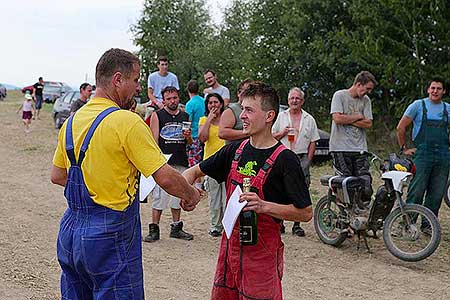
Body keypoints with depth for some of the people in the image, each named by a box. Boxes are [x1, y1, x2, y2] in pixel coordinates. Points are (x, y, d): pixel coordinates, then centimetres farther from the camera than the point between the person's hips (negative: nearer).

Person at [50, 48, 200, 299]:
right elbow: (165, 177, -19)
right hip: (110, 236, -7)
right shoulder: (127, 121, -17)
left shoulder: (72, 121, 6)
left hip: (70, 231, 8)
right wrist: (191, 195, -1)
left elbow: (57, 176, 15)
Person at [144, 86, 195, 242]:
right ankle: (154, 229, 4)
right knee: (159, 196, -5)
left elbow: (190, 143, 18)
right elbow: (154, 140, -4)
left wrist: (188, 137, -5)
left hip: (181, 162, 5)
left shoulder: (185, 116, 12)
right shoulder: (157, 115, 0)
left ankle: (176, 228, 22)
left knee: (178, 197, 11)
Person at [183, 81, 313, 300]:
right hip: (231, 241, 6)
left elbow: (305, 213, -16)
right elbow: (195, 171, 14)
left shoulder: (284, 159, -14)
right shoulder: (235, 150, 4)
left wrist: (263, 206, -27)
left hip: (263, 249, -6)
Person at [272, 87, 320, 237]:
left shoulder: (309, 119, 10)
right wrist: (283, 133, -6)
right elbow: (272, 137, 13)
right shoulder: (281, 116, 11)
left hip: (302, 158, 0)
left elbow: (313, 142, 9)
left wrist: (308, 160, 1)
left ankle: (297, 225, 8)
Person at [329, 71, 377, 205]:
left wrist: (348, 120, -6)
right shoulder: (340, 95, 0)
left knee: (365, 186, -5)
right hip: (341, 148, -4)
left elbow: (368, 123, 4)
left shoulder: (366, 100, 14)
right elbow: (337, 118, -13)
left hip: (360, 148, 4)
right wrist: (358, 116, -1)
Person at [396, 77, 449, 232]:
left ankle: (428, 225, 18)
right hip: (422, 155, -4)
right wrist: (404, 148, 2)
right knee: (416, 193, -7)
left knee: (437, 194, 7)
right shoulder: (418, 105, 1)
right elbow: (401, 127, 3)